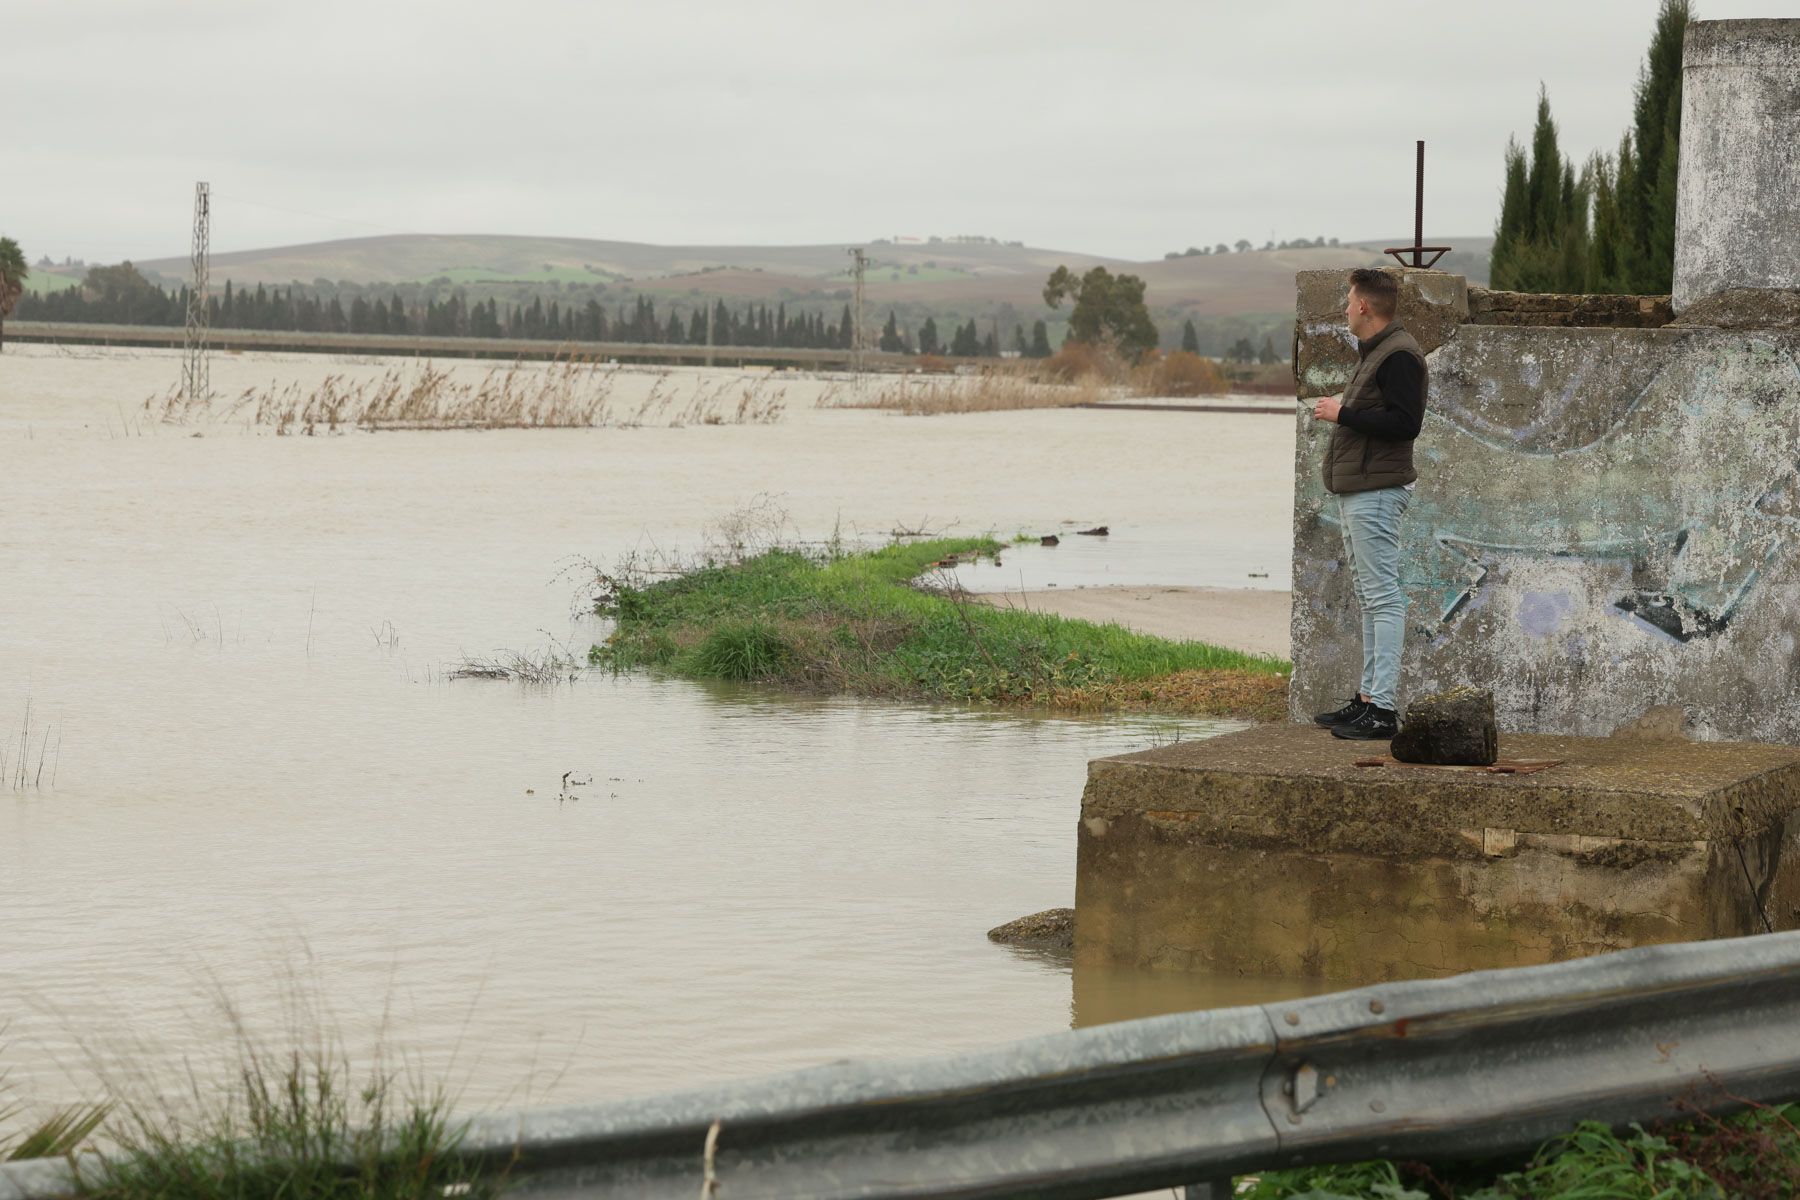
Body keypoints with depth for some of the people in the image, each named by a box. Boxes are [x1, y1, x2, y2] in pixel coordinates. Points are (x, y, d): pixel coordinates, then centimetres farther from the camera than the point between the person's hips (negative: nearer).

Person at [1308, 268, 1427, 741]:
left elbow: (1404, 422, -22)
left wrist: (1343, 413, -17)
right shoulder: (1373, 352, 20)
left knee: (1383, 597, -12)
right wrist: (1340, 414, 12)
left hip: (1377, 492, -11)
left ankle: (1382, 709, -15)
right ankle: (1368, 697, 19)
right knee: (1370, 598, 14)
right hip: (1355, 490, 11)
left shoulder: (1399, 355, -13)